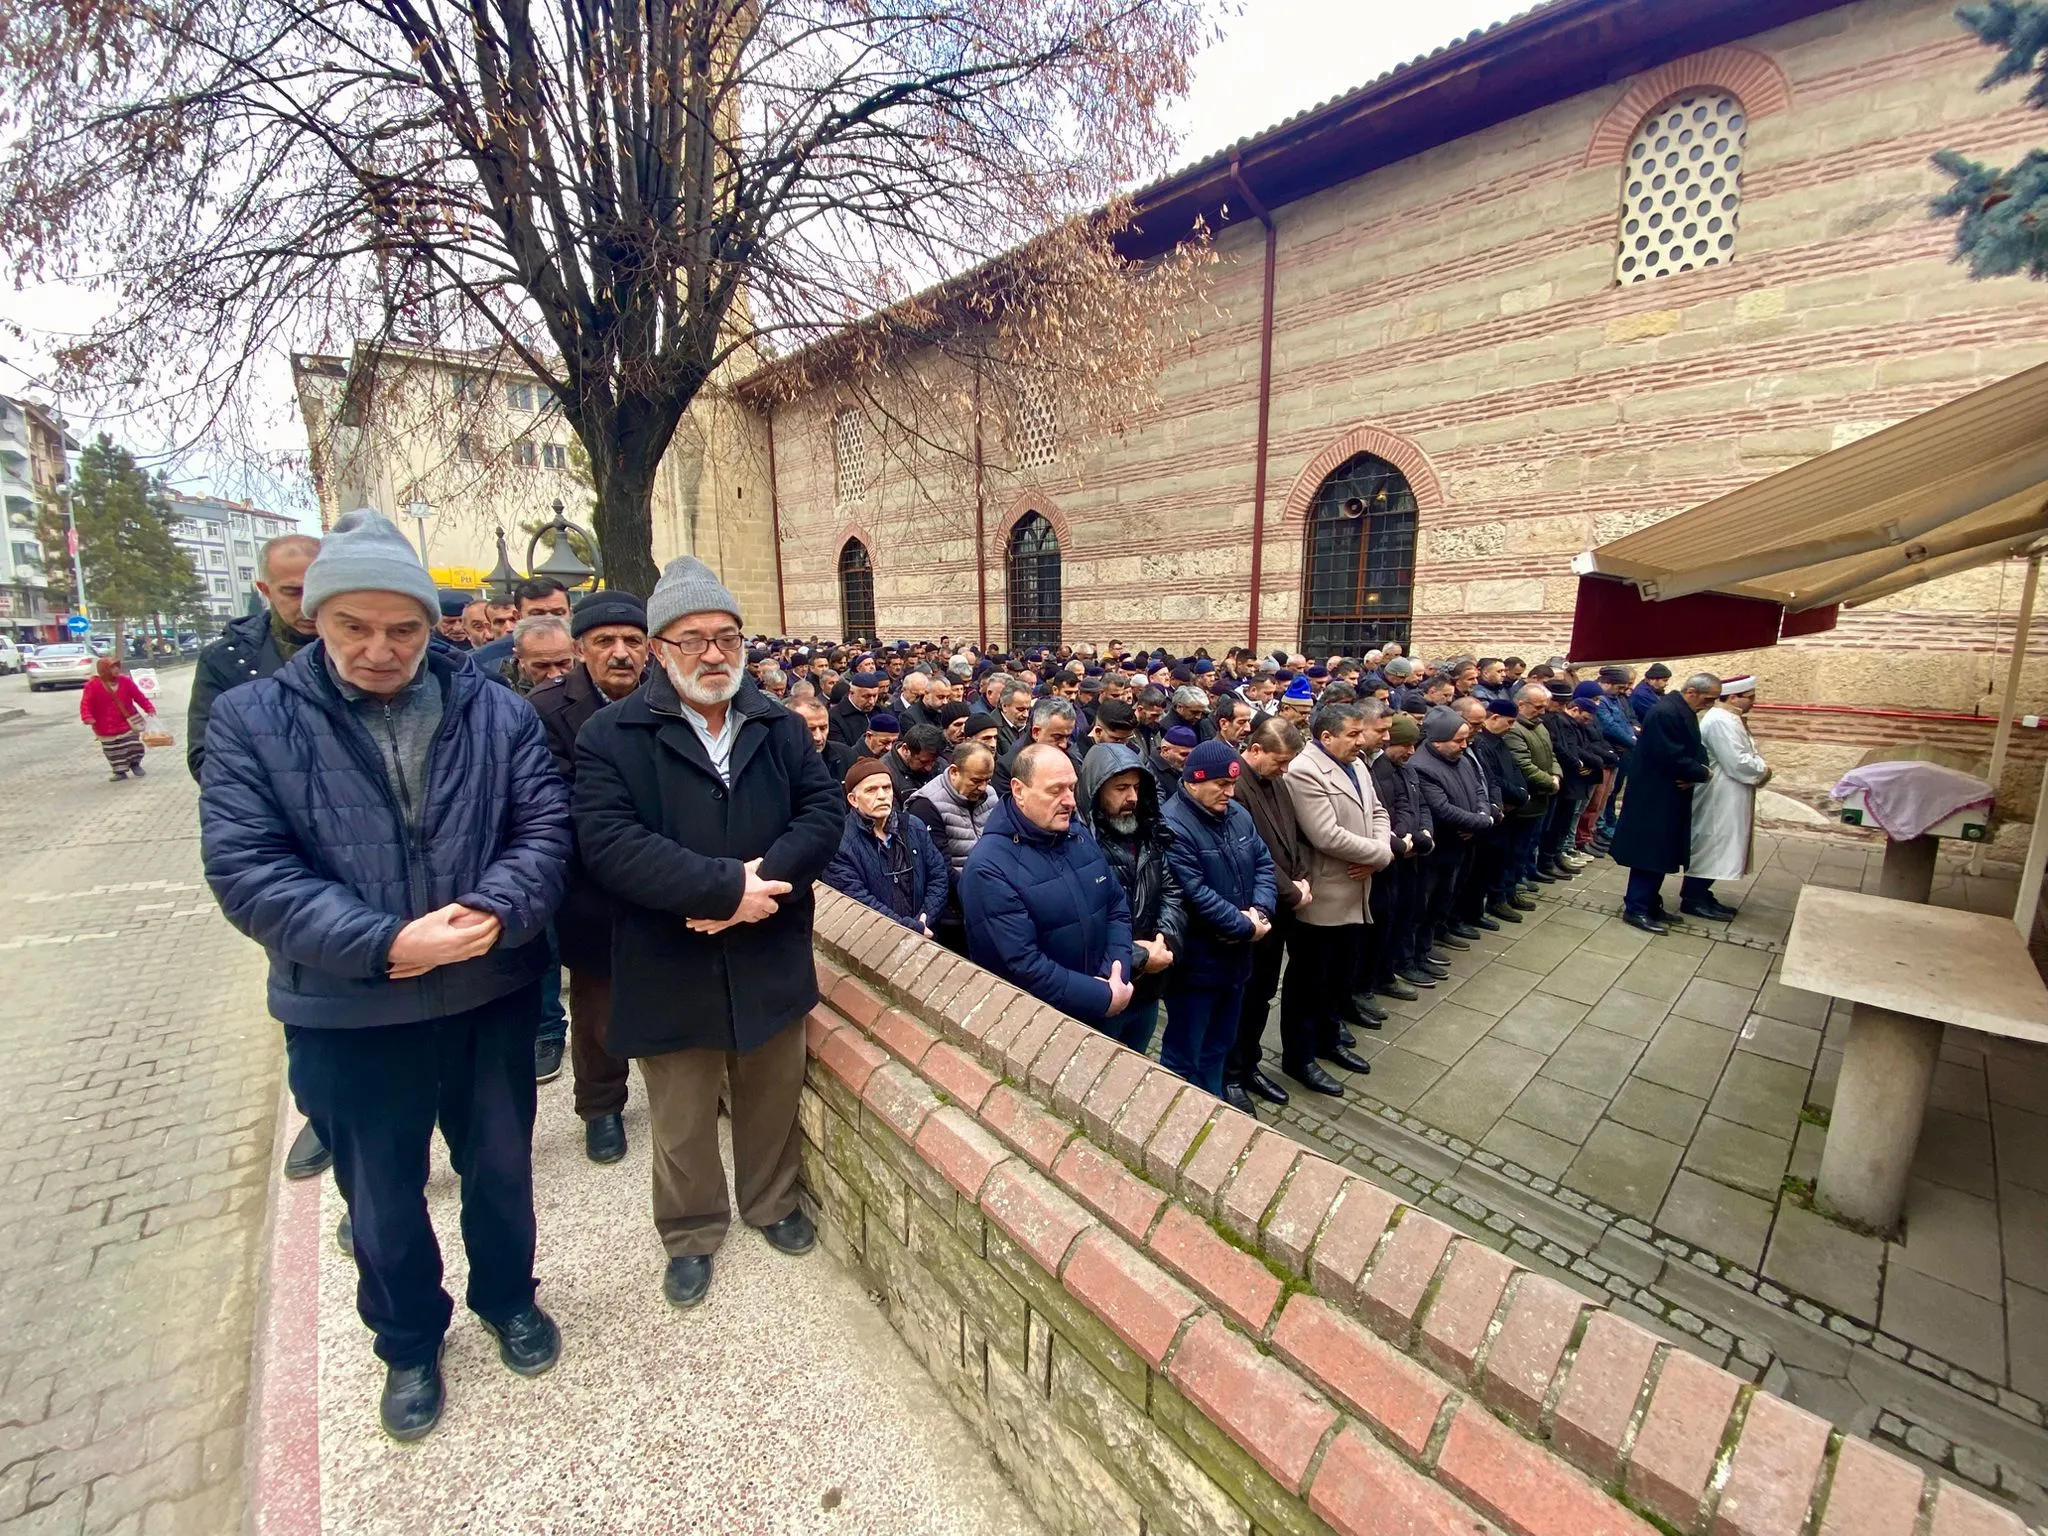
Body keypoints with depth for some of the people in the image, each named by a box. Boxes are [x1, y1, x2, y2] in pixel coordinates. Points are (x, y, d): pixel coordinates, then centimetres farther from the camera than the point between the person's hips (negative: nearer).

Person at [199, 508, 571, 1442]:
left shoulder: (494, 713, -3)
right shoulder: (250, 720, -6)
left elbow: (545, 827, -6)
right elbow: (244, 868, -12)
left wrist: (493, 911, -24)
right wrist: (386, 943, -23)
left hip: (493, 996, 1)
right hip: (346, 1016, 0)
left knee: (501, 1170, 20)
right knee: (381, 1199, 20)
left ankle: (507, 1298, 48)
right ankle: (408, 1342, 46)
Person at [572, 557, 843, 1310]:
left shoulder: (781, 727, 2)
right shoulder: (611, 736, -9)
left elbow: (825, 810, -7)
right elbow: (610, 844, -21)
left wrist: (763, 877, -23)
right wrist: (726, 885, -27)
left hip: (770, 959, 3)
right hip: (668, 971, -2)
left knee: (772, 1097, 22)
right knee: (682, 1121, 17)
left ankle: (771, 1200, 48)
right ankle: (692, 1232, 43)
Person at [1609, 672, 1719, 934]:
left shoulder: (1685, 712, 12)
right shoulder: (1664, 712, -20)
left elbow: (1695, 749, 13)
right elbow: (1670, 758, -25)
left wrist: (1695, 772, -7)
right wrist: (1701, 773, -11)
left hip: (1669, 796, 10)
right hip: (1654, 797, -10)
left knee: (1660, 852, 15)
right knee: (1650, 852, -5)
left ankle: (1650, 904, 24)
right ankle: (1635, 909, 3)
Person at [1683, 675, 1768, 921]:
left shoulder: (1728, 718, 13)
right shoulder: (1720, 722, -21)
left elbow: (1743, 754, 16)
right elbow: (1737, 763, -25)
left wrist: (1760, 768, -2)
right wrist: (1763, 770, -8)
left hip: (1726, 797, 11)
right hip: (1719, 797, -11)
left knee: (1714, 846, 14)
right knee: (1709, 846, -3)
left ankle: (1700, 894, 22)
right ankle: (1692, 899, 4)